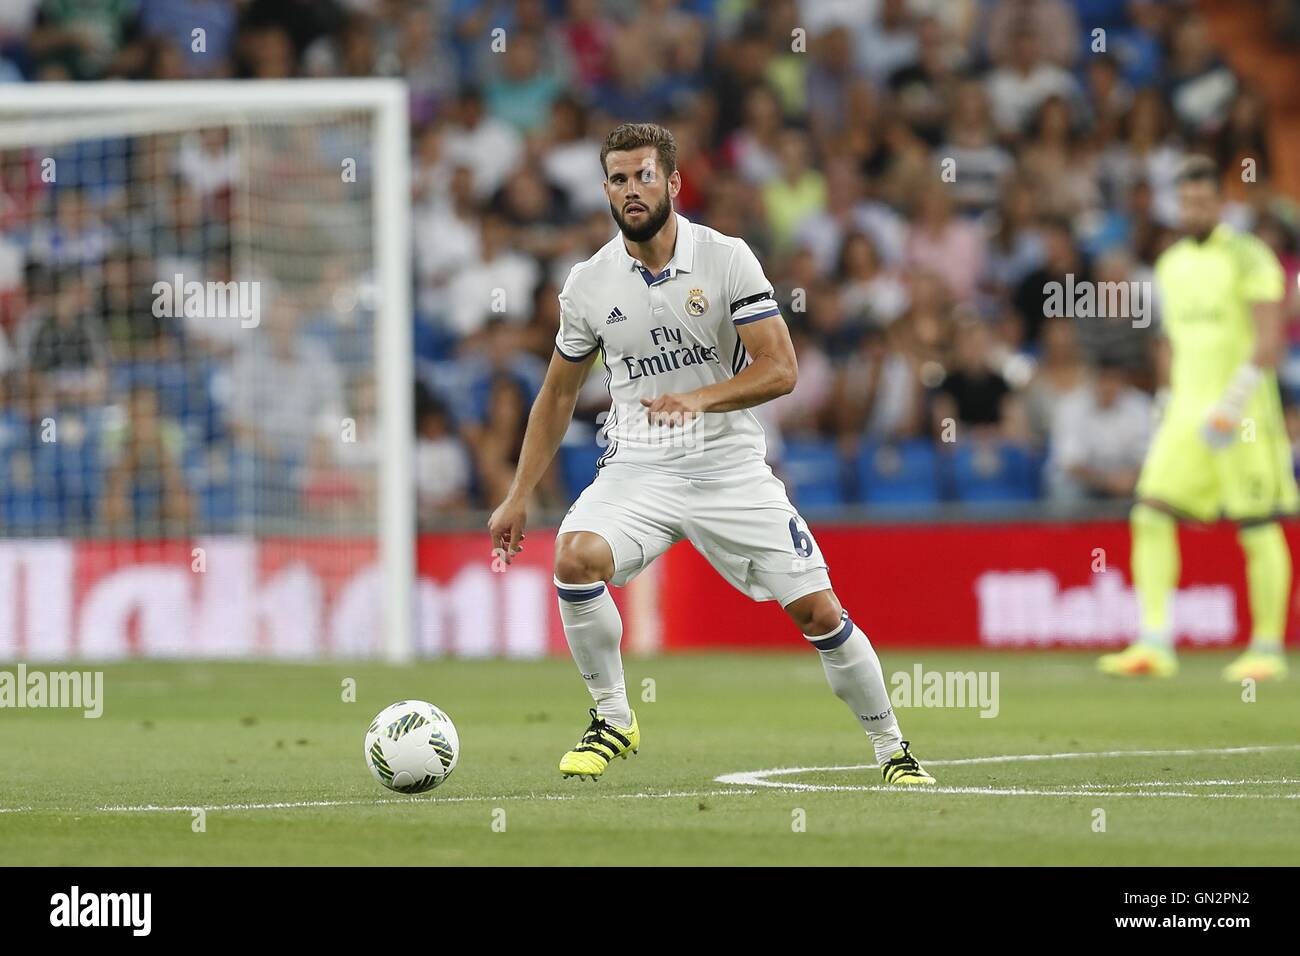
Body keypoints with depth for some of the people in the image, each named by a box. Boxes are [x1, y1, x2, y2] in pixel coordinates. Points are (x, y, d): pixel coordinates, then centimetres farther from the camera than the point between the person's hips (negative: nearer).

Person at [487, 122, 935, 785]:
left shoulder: (727, 259, -6)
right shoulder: (588, 284, 1)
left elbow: (780, 369, -11)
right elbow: (558, 394, 13)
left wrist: (699, 399, -27)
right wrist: (518, 497, 10)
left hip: (731, 468, -1)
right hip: (638, 467, 1)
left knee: (819, 612, -7)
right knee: (576, 557, -28)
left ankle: (891, 748, 15)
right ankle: (613, 721, -9)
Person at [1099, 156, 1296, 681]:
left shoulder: (1249, 257, -7)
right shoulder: (1171, 264, 14)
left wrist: (1233, 406, -21)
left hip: (1245, 418, -6)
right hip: (1187, 415, 6)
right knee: (1151, 517, -8)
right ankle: (1154, 645, -10)